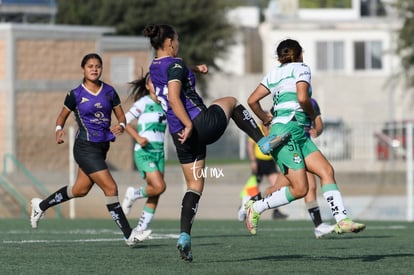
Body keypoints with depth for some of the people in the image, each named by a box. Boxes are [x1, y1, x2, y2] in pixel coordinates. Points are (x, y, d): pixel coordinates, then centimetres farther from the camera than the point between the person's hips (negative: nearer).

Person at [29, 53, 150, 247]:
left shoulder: (109, 92, 5)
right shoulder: (76, 94, -5)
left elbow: (121, 115, 10)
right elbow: (62, 116, 7)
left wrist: (121, 126, -12)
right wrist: (59, 130, -13)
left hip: (102, 147, 6)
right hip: (85, 148, -6)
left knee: (80, 190, 16)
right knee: (110, 188, -13)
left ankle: (41, 205, 38)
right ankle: (129, 235, -8)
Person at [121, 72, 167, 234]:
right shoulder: (144, 103, -5)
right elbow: (124, 121, -7)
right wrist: (138, 138, -19)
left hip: (159, 152, 6)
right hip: (144, 152, -6)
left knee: (155, 197, 1)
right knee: (159, 186, -21)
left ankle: (140, 229, 6)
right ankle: (134, 195, 6)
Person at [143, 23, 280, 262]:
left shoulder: (155, 68, 13)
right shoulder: (175, 65, -13)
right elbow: (174, 98, -26)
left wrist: (194, 68, 28)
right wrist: (189, 125, -27)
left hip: (181, 136, 7)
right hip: (202, 124, -7)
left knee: (194, 187, 12)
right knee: (231, 101, 25)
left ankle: (184, 235, -4)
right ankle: (263, 142, 23)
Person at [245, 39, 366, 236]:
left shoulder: (274, 73, 20)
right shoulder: (301, 68, 0)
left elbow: (252, 101, 15)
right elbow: (302, 98, -15)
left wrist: (265, 119, 30)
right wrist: (312, 115, 3)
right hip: (288, 130, -9)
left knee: (326, 171, -2)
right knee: (299, 189, -12)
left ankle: (341, 220, -12)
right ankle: (255, 208, 0)